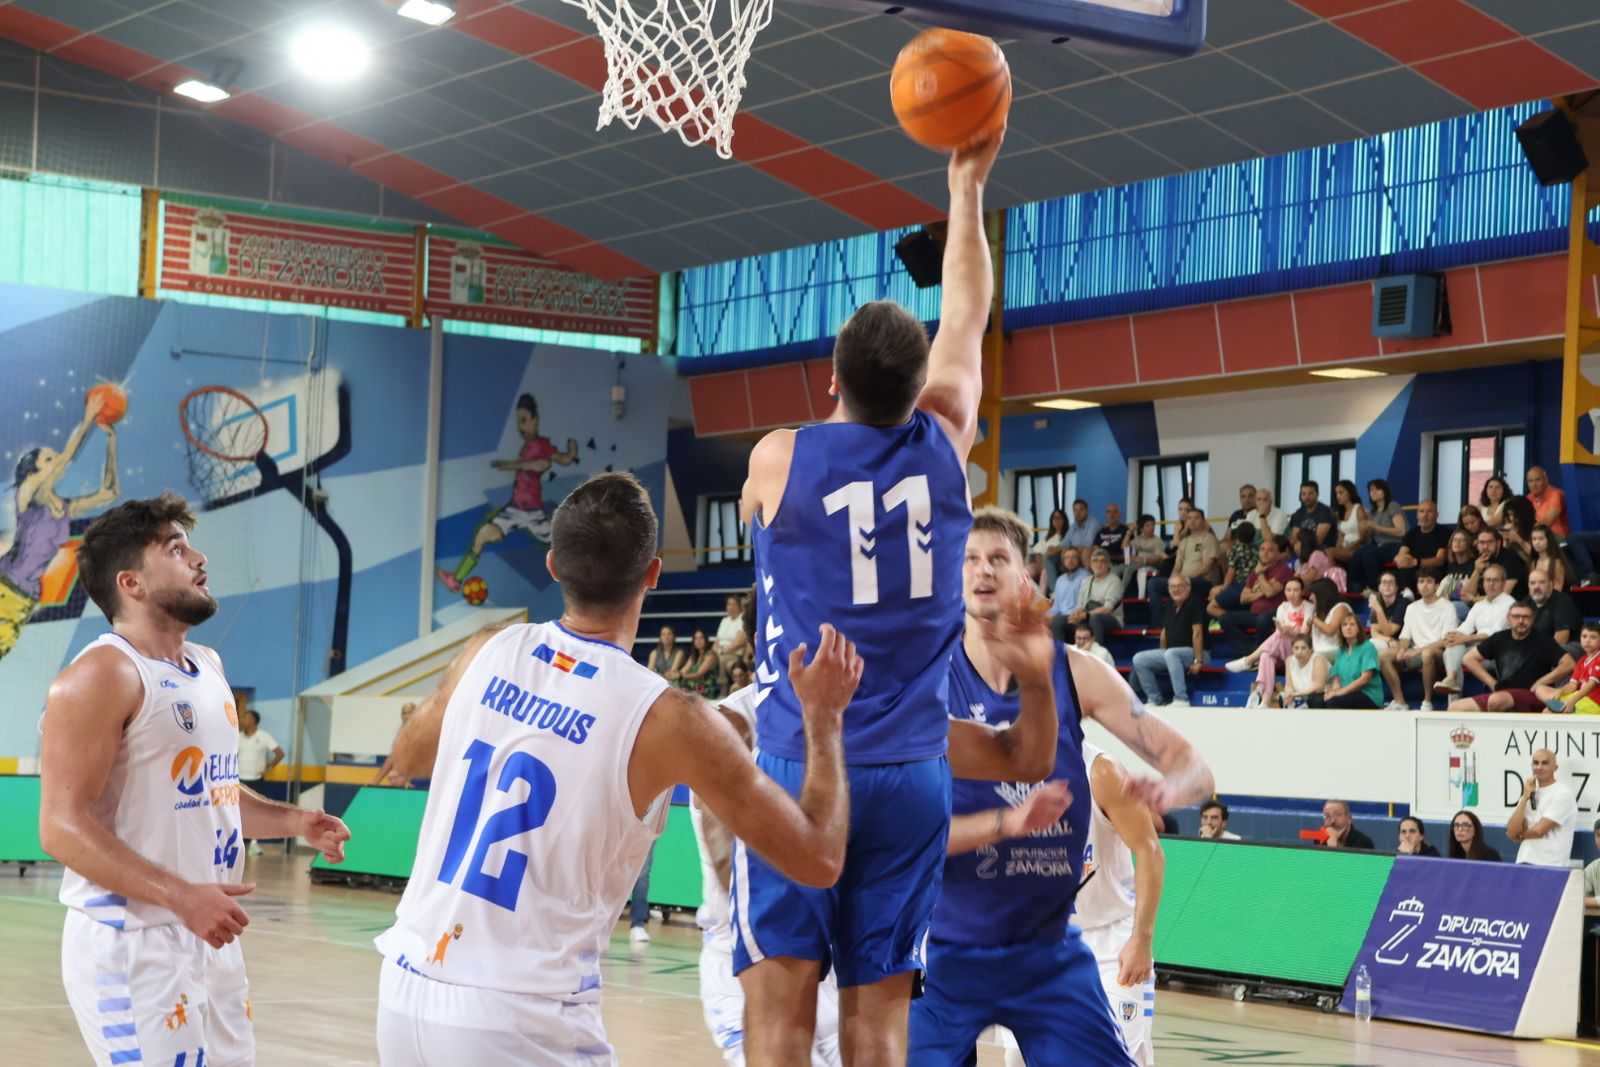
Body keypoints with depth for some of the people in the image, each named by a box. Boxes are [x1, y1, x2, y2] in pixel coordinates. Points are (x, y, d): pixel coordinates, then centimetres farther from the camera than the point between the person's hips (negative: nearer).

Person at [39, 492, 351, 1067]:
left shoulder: (208, 667, 13)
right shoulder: (104, 675, -14)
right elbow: (63, 827, -19)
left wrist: (292, 821, 8)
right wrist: (181, 896, -26)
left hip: (210, 940, 9)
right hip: (131, 945, -9)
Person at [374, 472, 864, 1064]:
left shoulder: (489, 651, 2)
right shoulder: (667, 717, -12)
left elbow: (406, 758, 23)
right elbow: (818, 859, -5)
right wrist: (824, 715, 7)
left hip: (405, 991, 5)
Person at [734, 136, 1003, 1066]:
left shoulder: (781, 458, -4)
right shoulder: (945, 447, 0)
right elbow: (969, 318, 17)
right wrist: (968, 187, 27)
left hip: (800, 769, -2)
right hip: (912, 776, 3)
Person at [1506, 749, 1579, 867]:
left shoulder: (1563, 794, -6)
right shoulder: (1530, 792, 15)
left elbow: (1539, 830, -13)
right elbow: (1512, 832, 3)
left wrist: (1519, 835, 5)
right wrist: (1525, 798, -3)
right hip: (1523, 862, 6)